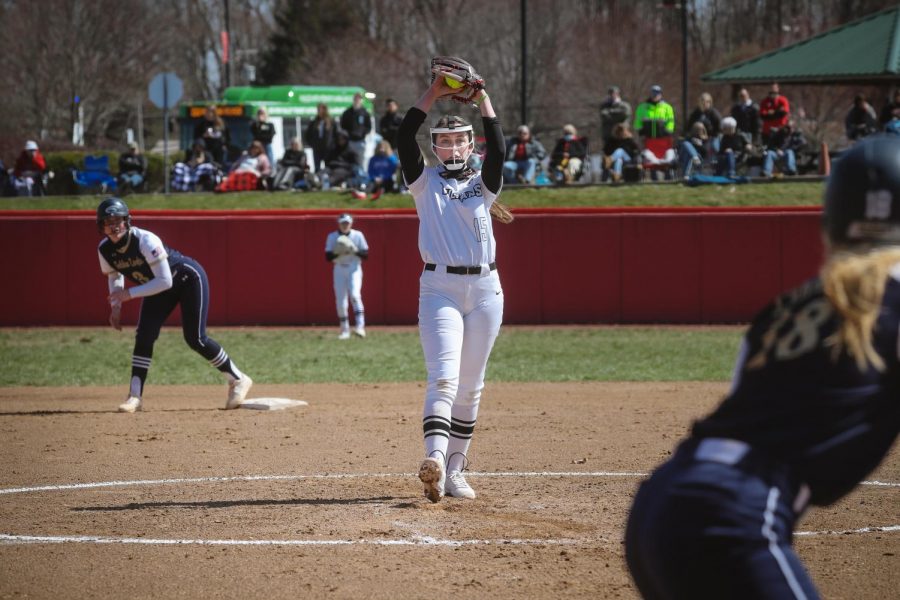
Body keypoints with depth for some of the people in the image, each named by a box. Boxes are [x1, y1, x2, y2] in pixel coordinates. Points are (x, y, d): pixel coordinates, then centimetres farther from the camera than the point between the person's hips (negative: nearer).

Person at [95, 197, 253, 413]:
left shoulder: (145, 241, -35)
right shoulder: (105, 250, -14)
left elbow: (164, 281, -33)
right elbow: (114, 276, 7)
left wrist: (130, 293, -35)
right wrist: (115, 306, -8)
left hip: (188, 279, -6)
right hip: (159, 289, 6)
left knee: (195, 339, -8)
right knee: (144, 336, -10)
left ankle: (238, 380, 10)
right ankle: (135, 396, -8)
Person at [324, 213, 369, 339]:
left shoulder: (358, 235, 0)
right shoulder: (332, 237, 3)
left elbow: (366, 254, -1)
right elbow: (328, 257, -1)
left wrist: (354, 251, -19)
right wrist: (338, 253, -20)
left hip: (354, 269, -2)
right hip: (339, 270, 2)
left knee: (354, 295, -22)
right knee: (340, 301, -1)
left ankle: (360, 327, -27)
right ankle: (345, 331, 9)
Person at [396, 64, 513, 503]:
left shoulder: (483, 184, 11)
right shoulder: (425, 182, 9)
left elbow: (498, 150, -7)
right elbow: (405, 138, -5)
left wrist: (483, 100, -9)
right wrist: (434, 94, -7)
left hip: (485, 289, 3)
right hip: (439, 288, -2)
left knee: (470, 387, 6)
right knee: (444, 379, -18)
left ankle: (454, 471, 13)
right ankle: (435, 460, -34)